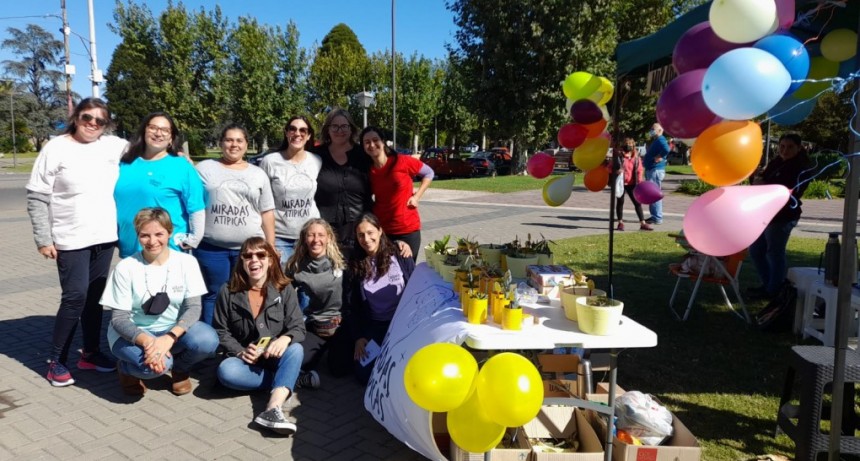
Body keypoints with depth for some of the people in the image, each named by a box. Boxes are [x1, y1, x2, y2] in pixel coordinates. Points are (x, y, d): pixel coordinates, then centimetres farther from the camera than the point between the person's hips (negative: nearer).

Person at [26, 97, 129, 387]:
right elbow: (37, 197, -5)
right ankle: (56, 361, 10)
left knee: (94, 297, 12)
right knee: (75, 297, -6)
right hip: (71, 240, -4)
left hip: (105, 237, 4)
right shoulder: (56, 148, -4)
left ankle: (91, 352, 26)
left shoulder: (115, 146, 5)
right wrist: (43, 238, -9)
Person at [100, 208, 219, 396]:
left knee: (207, 340, -29)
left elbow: (193, 307, -13)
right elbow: (119, 318, -12)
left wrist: (169, 337, -31)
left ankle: (180, 369, 6)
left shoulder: (186, 262, -9)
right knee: (153, 363, -34)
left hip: (174, 331, 2)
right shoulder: (125, 268, -13)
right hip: (133, 334, -2)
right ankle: (127, 369, 4)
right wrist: (146, 341, -32)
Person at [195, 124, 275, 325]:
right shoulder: (205, 168, 7)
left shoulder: (258, 174, 12)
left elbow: (267, 213, 11)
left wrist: (270, 247, 7)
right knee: (213, 296, 7)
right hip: (211, 248, -1)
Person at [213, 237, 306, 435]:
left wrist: (285, 339, -32)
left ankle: (273, 409, -49)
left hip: (276, 358, 0)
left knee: (296, 349, -32)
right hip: (245, 359, 0)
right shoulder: (228, 292, -1)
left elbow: (298, 327, -8)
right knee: (226, 371, -33)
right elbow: (221, 332, 1)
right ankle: (291, 377, -20)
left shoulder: (285, 290, -2)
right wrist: (240, 352, -18)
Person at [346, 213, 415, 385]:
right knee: (365, 375, -9)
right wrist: (358, 337, 1)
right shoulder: (355, 265, 5)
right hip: (372, 328, 2)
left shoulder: (400, 256, -2)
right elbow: (353, 306, 8)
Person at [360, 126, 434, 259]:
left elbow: (429, 173, 4)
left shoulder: (402, 161, -9)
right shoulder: (368, 171, 1)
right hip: (381, 230, 2)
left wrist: (416, 196, -4)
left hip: (408, 229, -2)